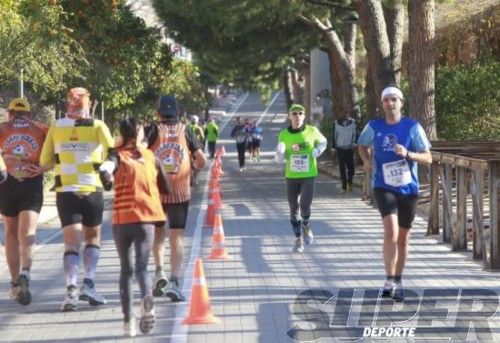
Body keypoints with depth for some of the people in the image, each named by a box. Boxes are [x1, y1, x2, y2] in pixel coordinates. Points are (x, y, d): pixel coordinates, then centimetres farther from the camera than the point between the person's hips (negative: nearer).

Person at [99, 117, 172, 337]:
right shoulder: (150, 156, 10)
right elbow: (167, 188, 16)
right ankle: (147, 299, -38)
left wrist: (108, 183, -3)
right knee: (141, 267, -5)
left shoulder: (118, 156, 2)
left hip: (122, 219, 0)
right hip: (146, 218, 0)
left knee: (126, 269, 12)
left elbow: (104, 170, -22)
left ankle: (128, 320, 7)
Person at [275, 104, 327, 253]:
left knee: (305, 205, -14)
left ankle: (306, 226, 20)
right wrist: (279, 152, -19)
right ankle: (298, 239, 23)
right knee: (294, 208, 7)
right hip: (291, 176, 2)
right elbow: (279, 158, 4)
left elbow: (323, 142, 15)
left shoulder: (312, 131, -5)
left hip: (309, 175, -2)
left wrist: (318, 150, -6)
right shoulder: (284, 135, -2)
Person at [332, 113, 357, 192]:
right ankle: (344, 186, 5)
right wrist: (333, 147, 4)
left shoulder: (353, 122, 1)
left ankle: (349, 183, 21)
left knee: (351, 167, -3)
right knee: (342, 168, 0)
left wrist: (354, 144, -6)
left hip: (350, 148, 0)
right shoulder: (336, 123, 2)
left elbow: (355, 134, 5)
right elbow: (334, 135, 6)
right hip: (340, 148, 0)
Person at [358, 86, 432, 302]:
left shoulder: (413, 127, -5)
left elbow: (428, 158, -5)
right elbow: (362, 145, 20)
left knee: (403, 237, 10)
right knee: (391, 231, -23)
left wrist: (408, 154, -23)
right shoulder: (374, 127, 0)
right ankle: (389, 280, -15)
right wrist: (367, 160, 0)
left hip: (408, 189, 1)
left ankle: (398, 282, 26)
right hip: (384, 187, -1)